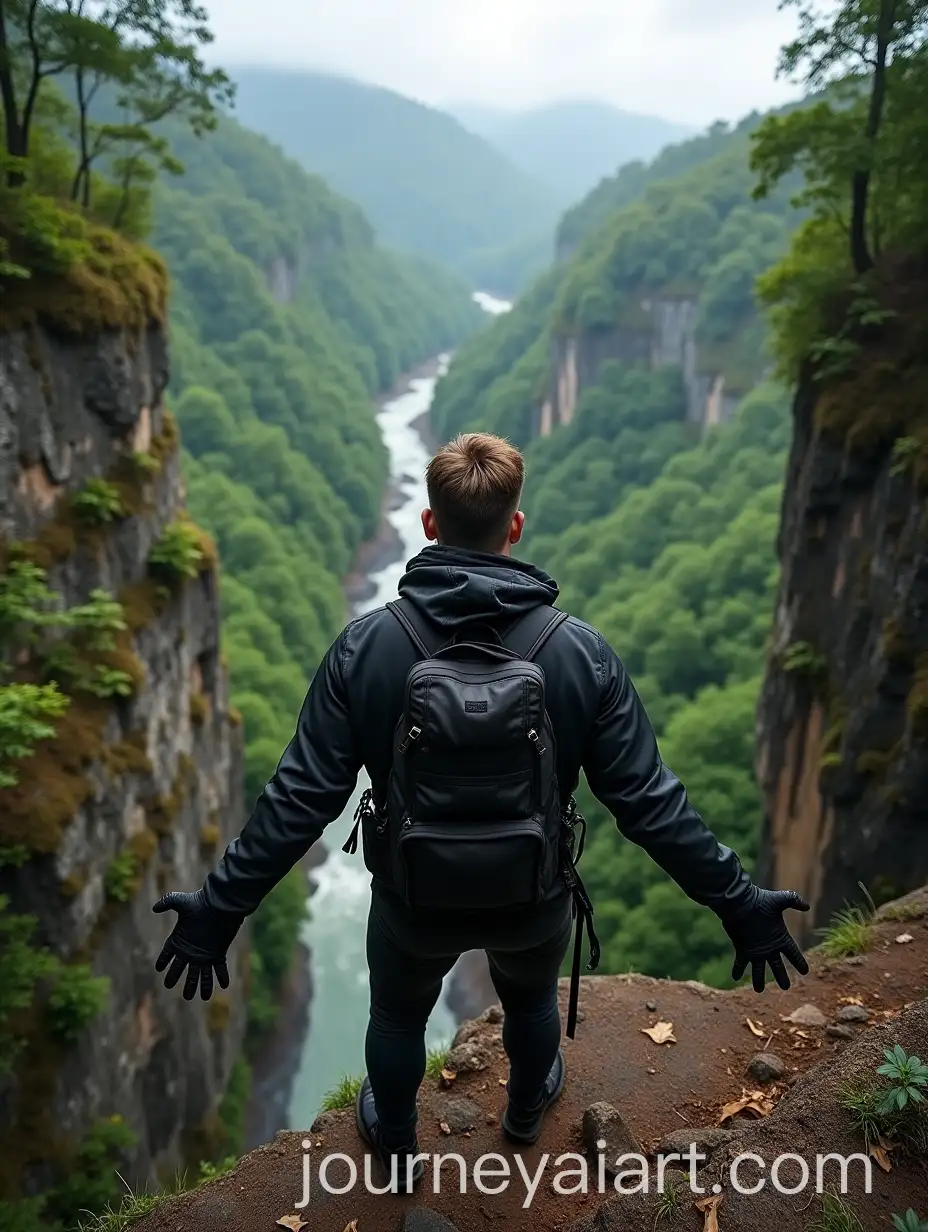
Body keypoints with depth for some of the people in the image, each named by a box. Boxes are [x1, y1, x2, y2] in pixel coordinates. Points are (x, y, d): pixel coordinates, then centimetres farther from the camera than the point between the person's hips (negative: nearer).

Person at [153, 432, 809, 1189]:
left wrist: (220, 909, -9)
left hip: (414, 898, 0)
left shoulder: (365, 649, -23)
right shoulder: (583, 654, -22)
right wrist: (739, 904, -6)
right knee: (531, 996, 35)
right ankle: (527, 1108, 64)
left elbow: (300, 801, -21)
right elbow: (649, 802, -19)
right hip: (534, 899, 1)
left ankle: (396, 1147, 58)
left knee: (398, 1015, 31)